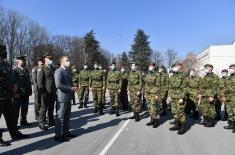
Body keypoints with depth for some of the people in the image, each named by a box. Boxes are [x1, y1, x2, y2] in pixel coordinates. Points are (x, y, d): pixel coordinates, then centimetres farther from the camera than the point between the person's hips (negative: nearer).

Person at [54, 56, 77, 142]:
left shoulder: (68, 71, 17)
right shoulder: (58, 71, -12)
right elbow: (58, 85, -22)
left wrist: (73, 88, 9)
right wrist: (70, 89, -17)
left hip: (68, 97, 9)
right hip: (62, 98, -9)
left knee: (67, 116, 17)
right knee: (60, 117, 0)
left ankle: (65, 131, 30)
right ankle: (58, 135, 10)